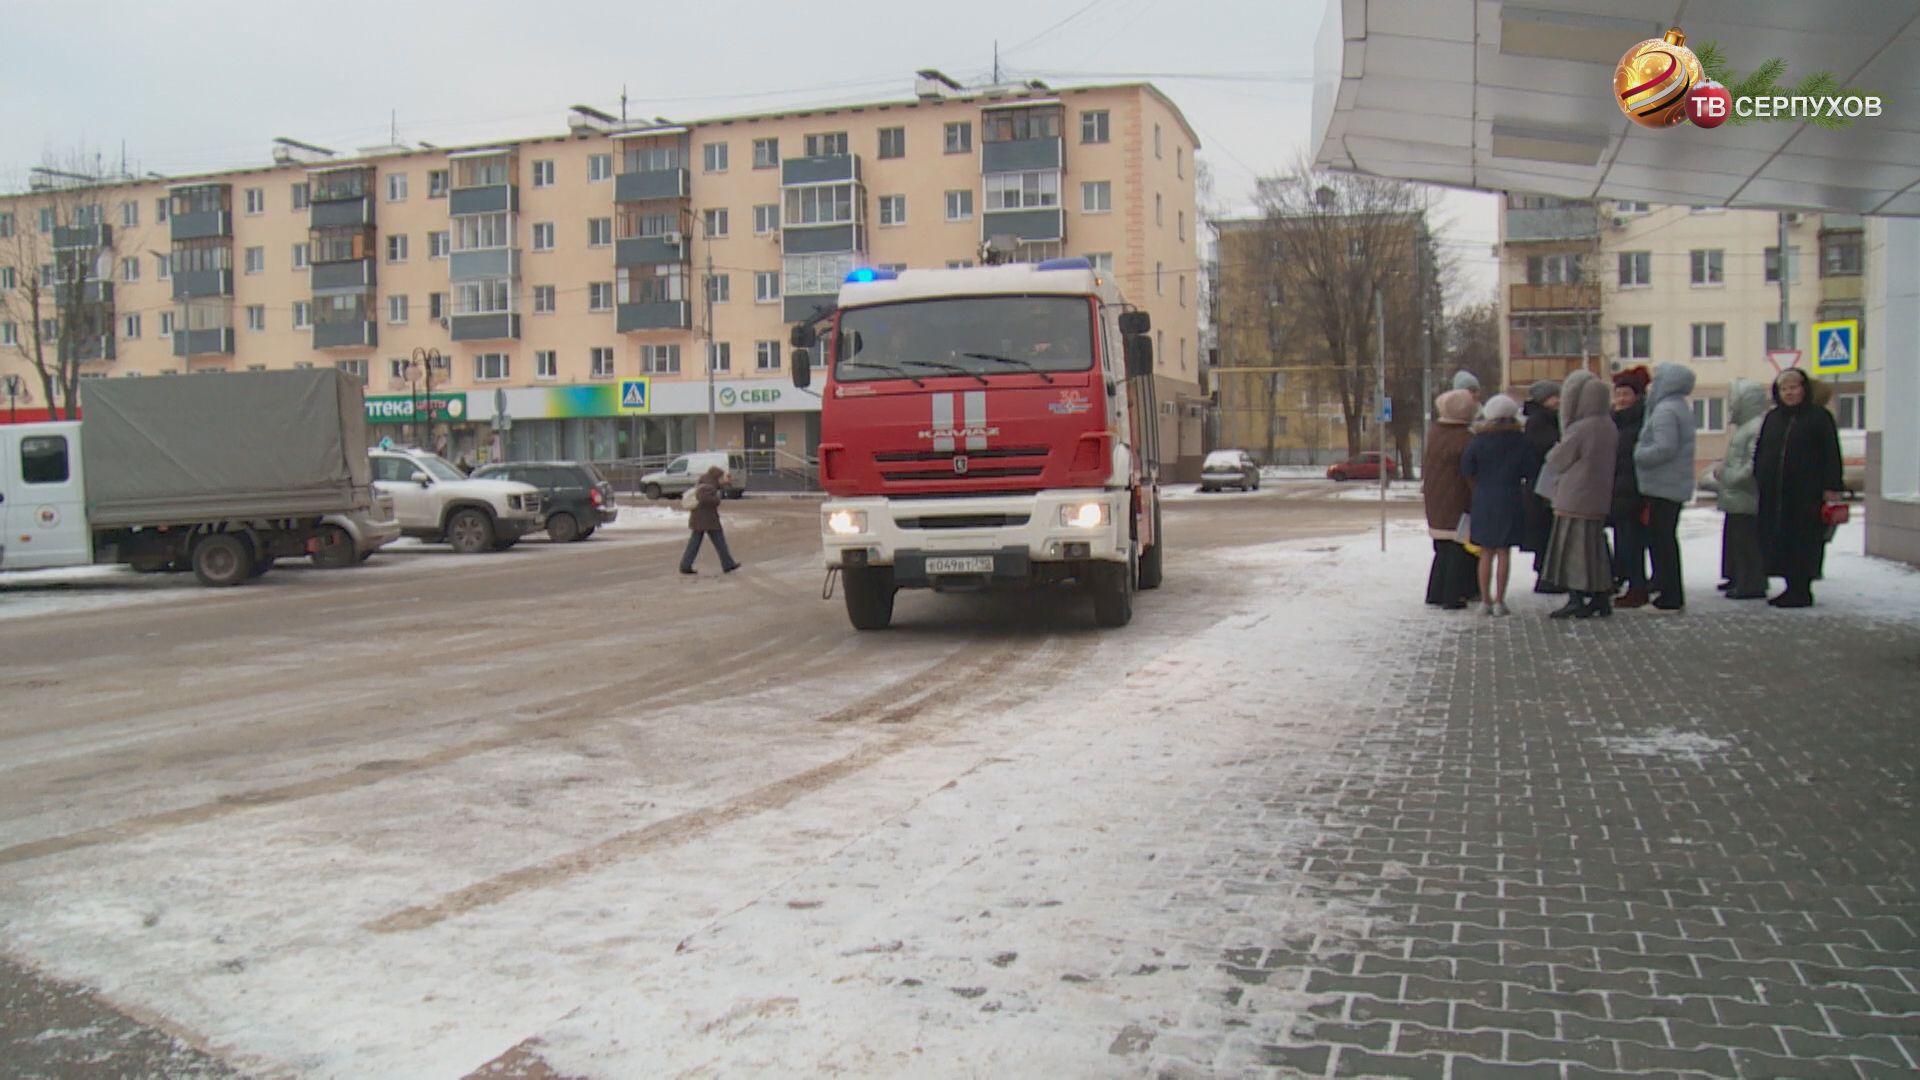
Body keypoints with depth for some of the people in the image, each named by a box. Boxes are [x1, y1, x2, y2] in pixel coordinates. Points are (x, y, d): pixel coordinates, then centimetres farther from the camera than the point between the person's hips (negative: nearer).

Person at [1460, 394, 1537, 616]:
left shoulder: (1479, 440, -2)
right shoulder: (1521, 441, -4)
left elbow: (1467, 470, -4)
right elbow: (1532, 472, -4)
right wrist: (1522, 488, 14)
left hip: (1483, 500, 1)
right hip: (1510, 501, -1)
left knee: (1486, 553, 8)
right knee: (1504, 552, 3)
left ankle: (1485, 600, 7)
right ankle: (1499, 601, 1)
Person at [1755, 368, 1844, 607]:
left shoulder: (1819, 417, 0)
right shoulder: (1771, 418, 15)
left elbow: (1831, 455, -5)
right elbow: (1759, 453, 19)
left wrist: (1832, 488, -11)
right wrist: (1758, 479, 10)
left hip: (1807, 494, -5)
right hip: (1774, 495, 5)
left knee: (1803, 542, -2)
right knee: (1778, 542, 5)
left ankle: (1801, 591, 3)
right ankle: (1792, 588, 14)